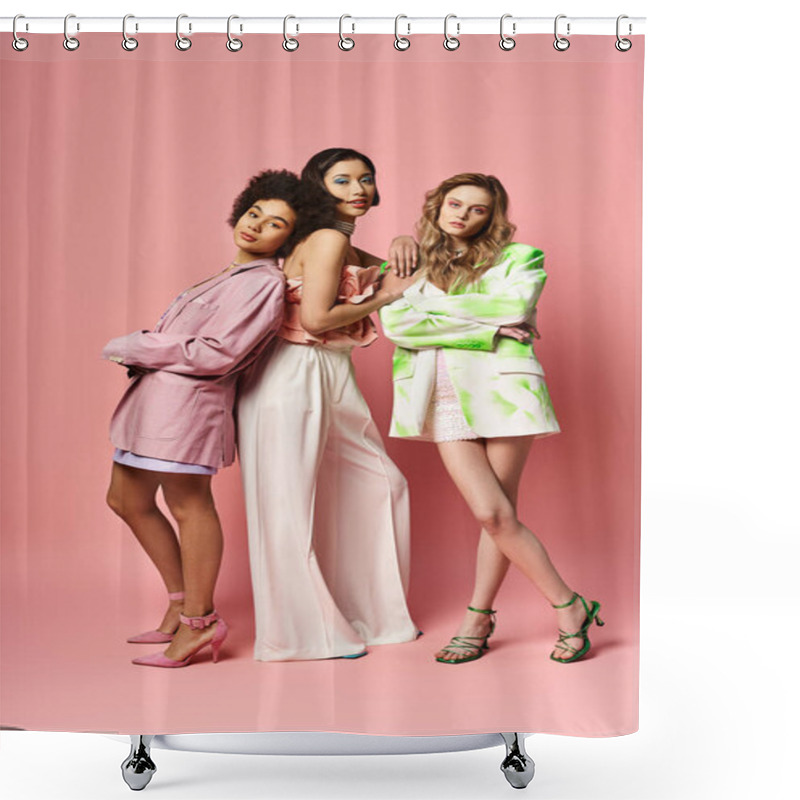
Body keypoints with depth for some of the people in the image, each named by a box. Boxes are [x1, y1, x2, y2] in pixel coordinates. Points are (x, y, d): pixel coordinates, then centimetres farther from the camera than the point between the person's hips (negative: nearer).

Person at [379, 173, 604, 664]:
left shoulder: (518, 256, 7)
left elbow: (516, 306, -13)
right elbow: (394, 324, -5)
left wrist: (437, 304, -4)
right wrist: (485, 329, -10)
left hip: (501, 387, -2)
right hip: (446, 398, 2)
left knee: (498, 514, -1)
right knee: (493, 514, -5)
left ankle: (479, 618, 19)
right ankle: (571, 609, 12)